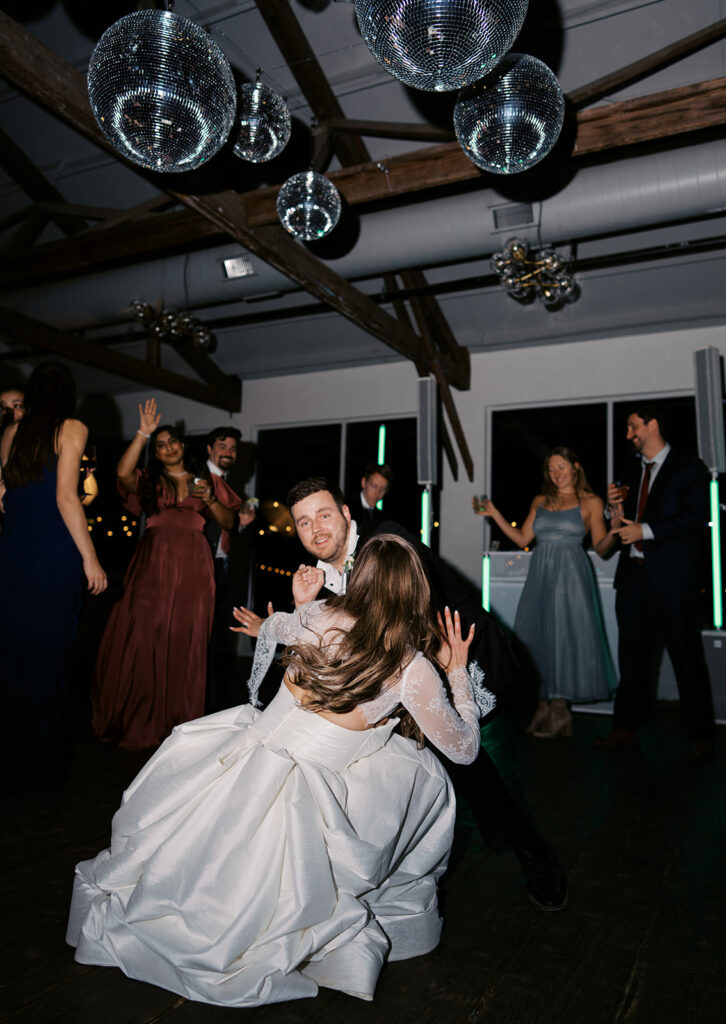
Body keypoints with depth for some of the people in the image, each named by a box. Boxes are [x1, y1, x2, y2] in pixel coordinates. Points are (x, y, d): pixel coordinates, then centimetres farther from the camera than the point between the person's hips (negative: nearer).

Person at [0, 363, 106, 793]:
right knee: (48, 650, 3)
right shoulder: (72, 429, -3)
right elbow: (65, 497, -11)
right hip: (54, 552, -5)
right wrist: (90, 558, -10)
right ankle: (41, 762, 14)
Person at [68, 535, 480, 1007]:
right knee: (424, 774, 16)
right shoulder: (413, 669, -13)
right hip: (304, 797, -3)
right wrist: (458, 669, 9)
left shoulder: (319, 616, -5)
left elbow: (271, 628, 20)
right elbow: (465, 747, 1)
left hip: (248, 750, 3)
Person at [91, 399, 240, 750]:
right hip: (153, 563, 0)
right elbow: (123, 472, -9)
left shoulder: (208, 481, 16)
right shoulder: (149, 481, 14)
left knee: (184, 642, 0)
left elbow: (229, 523, 12)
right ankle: (138, 722, 13)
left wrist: (210, 499, -5)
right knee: (142, 637, -2)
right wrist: (143, 433, -7)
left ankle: (177, 722, 12)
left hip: (192, 566, 0)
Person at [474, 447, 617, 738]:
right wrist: (494, 514, 7)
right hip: (541, 576, 4)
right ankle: (542, 709, 13)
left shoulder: (590, 502, 3)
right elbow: (522, 539, 11)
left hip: (571, 575, -4)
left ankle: (559, 710, 10)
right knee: (537, 637, 4)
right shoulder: (540, 501, 15)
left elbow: (601, 547, 0)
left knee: (566, 636, -2)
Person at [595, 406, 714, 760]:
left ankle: (702, 737, 13)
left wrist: (645, 530, -14)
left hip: (673, 577, -6)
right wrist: (617, 511, -1)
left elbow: (697, 516, -12)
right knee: (632, 657, 9)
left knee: (686, 657, 1)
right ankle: (625, 728, 17)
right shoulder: (632, 476, 19)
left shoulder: (688, 468, 1)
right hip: (634, 577, 6)